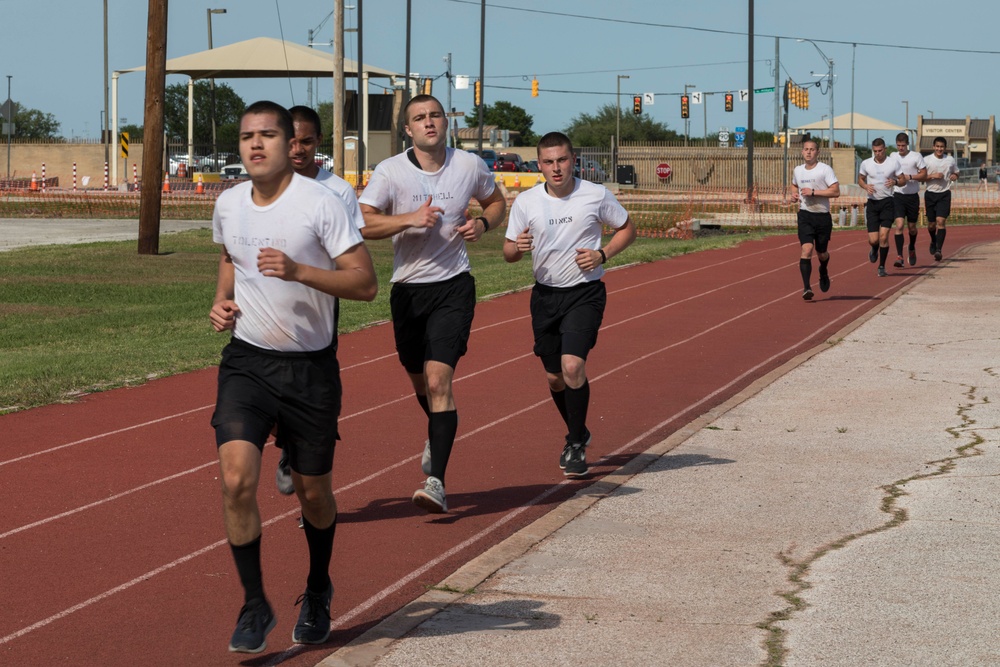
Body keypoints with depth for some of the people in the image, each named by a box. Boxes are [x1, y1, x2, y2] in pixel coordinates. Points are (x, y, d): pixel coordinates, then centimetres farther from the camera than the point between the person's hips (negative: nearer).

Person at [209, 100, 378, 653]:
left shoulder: (320, 204, -13)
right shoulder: (228, 204, 3)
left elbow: (366, 283, -15)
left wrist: (297, 270, -27)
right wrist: (222, 299, 6)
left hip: (311, 368, -3)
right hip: (247, 360, 3)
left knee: (313, 492, 10)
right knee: (236, 479, -15)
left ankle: (317, 593, 38)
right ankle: (254, 605, 0)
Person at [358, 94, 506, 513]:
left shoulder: (470, 166, 0)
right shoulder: (390, 172, -6)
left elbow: (496, 201, 19)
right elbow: (360, 223, -15)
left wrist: (482, 224, -3)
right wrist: (410, 219, -25)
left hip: (453, 287, -1)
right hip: (407, 289, 2)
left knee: (438, 380, -16)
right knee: (419, 380, 17)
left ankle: (436, 482, -18)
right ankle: (437, 435, 51)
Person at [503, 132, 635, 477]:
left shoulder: (596, 195, -6)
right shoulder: (526, 201, -2)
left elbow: (627, 228, 8)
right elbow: (508, 251, 5)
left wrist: (603, 255, -10)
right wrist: (517, 246, -20)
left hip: (585, 293, -3)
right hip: (545, 294, 3)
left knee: (572, 366, -20)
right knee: (554, 376, 10)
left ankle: (576, 447, -4)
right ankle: (578, 433, 36)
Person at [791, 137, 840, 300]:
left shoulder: (825, 169, -8)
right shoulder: (797, 171, 7)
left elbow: (836, 191, -15)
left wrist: (813, 192, -20)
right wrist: (794, 195, 7)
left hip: (823, 216, -2)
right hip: (805, 215, 2)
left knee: (821, 253, 12)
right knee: (806, 249, -16)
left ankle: (823, 271, 47)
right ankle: (806, 287, -20)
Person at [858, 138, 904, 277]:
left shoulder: (893, 163, -1)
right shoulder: (866, 163, 3)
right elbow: (860, 179, 15)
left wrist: (895, 181, -19)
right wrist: (865, 186, -7)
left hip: (887, 202, -1)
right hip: (872, 203, 1)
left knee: (883, 236, -11)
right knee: (873, 240, -3)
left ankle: (882, 266, 3)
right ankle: (874, 250, 36)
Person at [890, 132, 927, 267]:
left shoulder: (916, 156, -3)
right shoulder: (893, 157, 5)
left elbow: (924, 175, -4)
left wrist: (909, 177, -16)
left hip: (912, 196, 0)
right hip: (898, 195, 1)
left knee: (912, 227, 11)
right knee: (899, 225, -15)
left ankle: (912, 249, 41)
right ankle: (899, 256, -15)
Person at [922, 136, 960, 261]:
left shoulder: (950, 160, 4)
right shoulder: (926, 160, -1)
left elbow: (956, 173, 19)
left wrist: (955, 176, -4)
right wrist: (932, 176, -16)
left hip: (944, 194, 0)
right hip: (930, 194, 1)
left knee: (941, 221, -15)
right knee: (931, 224, 10)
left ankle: (938, 250, -18)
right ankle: (934, 242, 41)